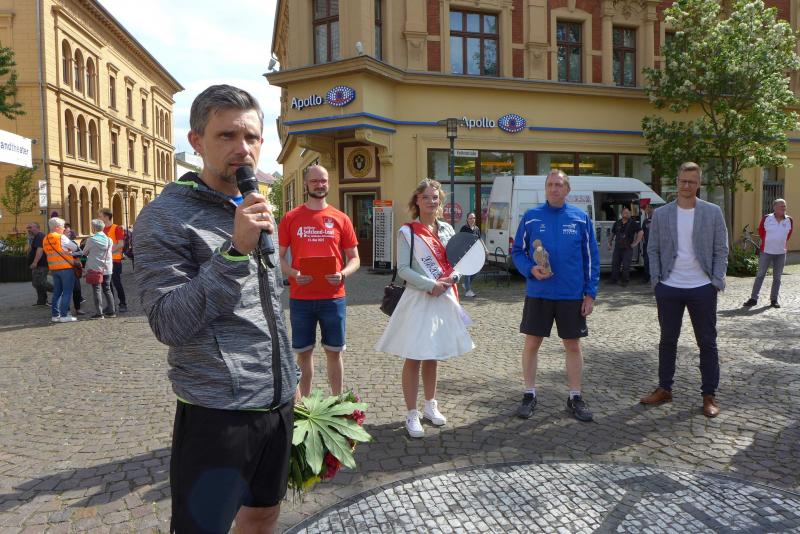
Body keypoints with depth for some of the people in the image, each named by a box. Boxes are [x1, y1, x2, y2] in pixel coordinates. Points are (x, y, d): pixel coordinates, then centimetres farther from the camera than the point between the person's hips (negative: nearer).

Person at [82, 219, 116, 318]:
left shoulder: (91, 240, -9)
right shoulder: (109, 240, 2)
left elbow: (84, 253, 4)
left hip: (95, 269, -4)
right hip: (107, 269, 4)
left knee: (97, 290, 0)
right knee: (107, 290, 12)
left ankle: (99, 313, -1)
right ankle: (111, 311, 13)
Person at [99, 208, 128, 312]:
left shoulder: (117, 228, -8)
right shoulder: (103, 230, 12)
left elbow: (121, 244, -15)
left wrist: (109, 251, -20)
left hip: (115, 260, -7)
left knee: (117, 282, -4)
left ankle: (123, 304, 4)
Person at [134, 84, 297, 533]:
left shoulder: (259, 211, 10)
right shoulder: (165, 217, -11)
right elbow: (168, 324, -19)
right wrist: (235, 251, -27)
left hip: (278, 404, 7)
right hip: (216, 413, -7)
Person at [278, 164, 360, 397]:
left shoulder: (341, 219, 4)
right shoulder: (290, 218, 3)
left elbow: (354, 259, 7)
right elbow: (279, 256, 6)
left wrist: (343, 274, -13)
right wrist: (293, 273, -14)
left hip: (333, 297, 0)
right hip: (300, 297, 0)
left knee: (334, 351, 8)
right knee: (303, 352, 10)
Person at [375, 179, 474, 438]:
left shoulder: (447, 229, 10)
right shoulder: (407, 232, -5)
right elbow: (403, 269, -10)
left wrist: (452, 277, -7)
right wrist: (430, 285, -18)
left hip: (444, 299, 5)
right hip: (418, 300, -5)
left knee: (433, 355, 16)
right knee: (414, 358, -1)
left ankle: (430, 405, 32)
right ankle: (411, 415, 11)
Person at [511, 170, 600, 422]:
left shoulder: (581, 218, 1)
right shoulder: (531, 217, 0)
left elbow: (591, 258, 3)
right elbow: (517, 251, 4)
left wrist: (591, 293, -2)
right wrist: (531, 269, -15)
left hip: (572, 295, 1)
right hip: (538, 294, 0)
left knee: (573, 345, 8)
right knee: (532, 343, 6)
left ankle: (575, 397, 23)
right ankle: (529, 395, 21)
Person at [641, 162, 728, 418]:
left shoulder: (713, 212, 1)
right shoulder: (661, 214, 3)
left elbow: (721, 250, 2)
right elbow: (653, 249, 5)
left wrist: (716, 282, -6)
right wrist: (656, 279, -3)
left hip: (702, 289, -1)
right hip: (668, 289, 1)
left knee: (707, 343, 7)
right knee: (667, 341, 10)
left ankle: (709, 395, 18)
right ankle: (664, 389, 22)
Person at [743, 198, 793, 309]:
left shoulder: (789, 220, 0)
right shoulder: (766, 218, -6)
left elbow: (789, 233, 17)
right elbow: (760, 230, 8)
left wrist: (784, 242, 12)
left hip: (781, 253, 2)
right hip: (766, 252, -2)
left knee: (777, 277, 7)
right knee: (760, 275, -1)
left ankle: (774, 300, 15)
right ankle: (753, 299, 2)